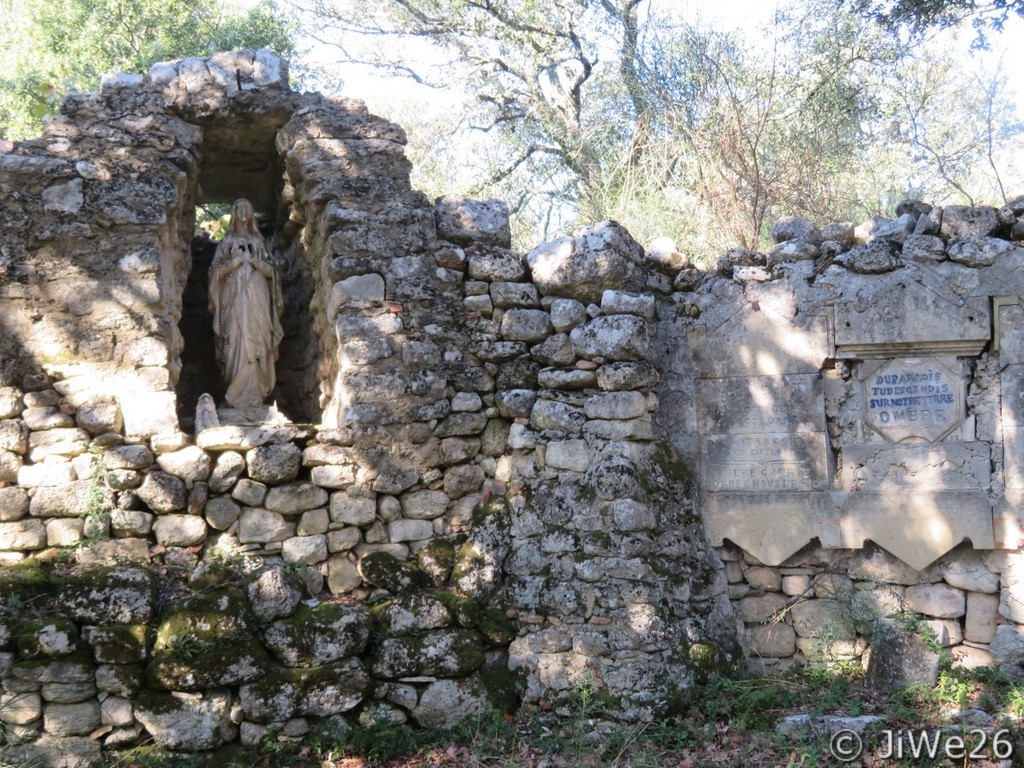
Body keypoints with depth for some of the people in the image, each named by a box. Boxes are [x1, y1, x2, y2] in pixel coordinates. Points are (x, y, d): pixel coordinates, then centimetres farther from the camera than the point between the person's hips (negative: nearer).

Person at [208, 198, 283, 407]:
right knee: (238, 341, -8)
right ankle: (241, 389, -4)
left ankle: (255, 387, 0)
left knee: (256, 339, -5)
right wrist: (236, 260, -10)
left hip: (257, 296, 1)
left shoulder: (258, 241, 15)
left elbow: (270, 270, 10)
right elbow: (217, 270, 3)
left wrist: (255, 260, -7)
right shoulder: (227, 241, 11)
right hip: (235, 296, -1)